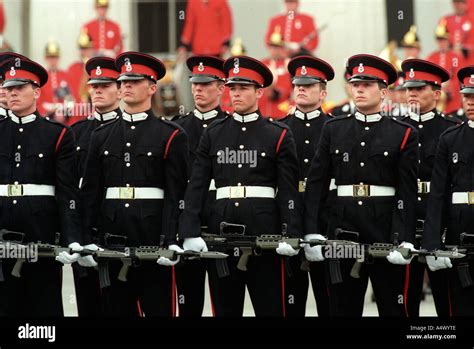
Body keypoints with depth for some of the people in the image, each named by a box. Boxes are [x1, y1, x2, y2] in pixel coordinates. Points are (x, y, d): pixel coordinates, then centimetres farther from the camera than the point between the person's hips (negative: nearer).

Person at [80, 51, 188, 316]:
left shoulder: (171, 135, 1)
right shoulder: (102, 135, 13)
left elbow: (176, 194, -5)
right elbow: (91, 191, 11)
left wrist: (170, 241, -14)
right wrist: (88, 239, 2)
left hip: (153, 235, -4)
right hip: (112, 236, 4)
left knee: (158, 307, 0)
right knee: (116, 309, 7)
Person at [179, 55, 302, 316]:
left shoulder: (279, 135, 2)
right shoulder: (213, 134, 9)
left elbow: (288, 190, -2)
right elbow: (196, 185, 5)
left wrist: (291, 235, -12)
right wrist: (190, 232, -6)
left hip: (264, 229, -3)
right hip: (221, 229, 3)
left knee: (270, 307, 1)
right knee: (225, 309, 8)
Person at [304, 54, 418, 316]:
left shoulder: (404, 134, 1)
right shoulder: (333, 130, 8)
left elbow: (407, 193, -4)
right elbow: (316, 184, 5)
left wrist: (404, 240, -14)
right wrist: (312, 234, -5)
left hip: (385, 227, -2)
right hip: (342, 228, 2)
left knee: (392, 307, 4)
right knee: (343, 307, 7)